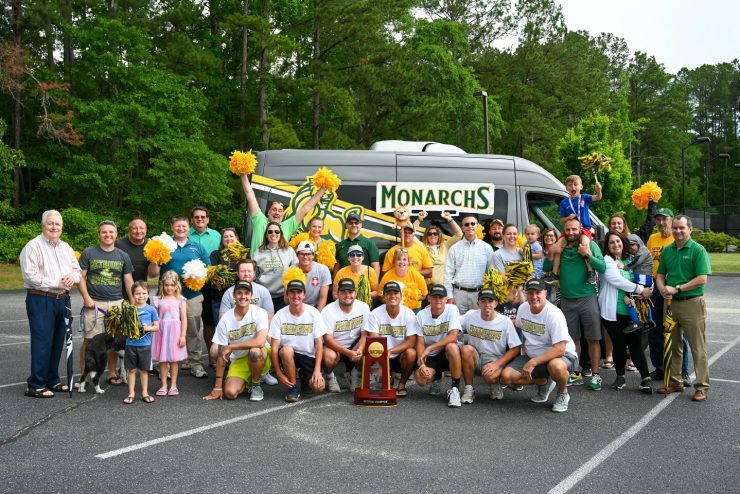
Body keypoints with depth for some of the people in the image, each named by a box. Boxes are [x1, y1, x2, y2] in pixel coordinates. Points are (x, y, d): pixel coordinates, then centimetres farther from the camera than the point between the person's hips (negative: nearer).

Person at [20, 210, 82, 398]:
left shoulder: (66, 247, 15)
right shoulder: (33, 246, -7)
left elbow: (77, 270, 17)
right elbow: (30, 275, -16)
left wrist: (72, 277, -6)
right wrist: (56, 283, -16)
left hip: (62, 300, 7)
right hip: (40, 300, -7)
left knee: (57, 342, 11)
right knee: (42, 342, -7)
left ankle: (52, 380, 22)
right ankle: (35, 385, 0)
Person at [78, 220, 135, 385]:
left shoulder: (123, 256, 11)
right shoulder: (88, 253, 3)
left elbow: (128, 281, 11)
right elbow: (81, 277, 2)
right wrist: (86, 297, -10)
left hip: (116, 303, 3)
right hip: (94, 303, -3)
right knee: (89, 340, -4)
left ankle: (112, 374, 18)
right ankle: (83, 376, 3)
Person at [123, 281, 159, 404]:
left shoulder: (151, 310, -2)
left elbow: (157, 327, 1)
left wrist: (148, 328, -16)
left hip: (145, 345, 0)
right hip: (130, 344, 1)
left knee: (144, 370, 10)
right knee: (131, 370, 9)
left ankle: (145, 393, 21)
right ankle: (131, 393, 19)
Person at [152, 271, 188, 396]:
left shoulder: (180, 300, 0)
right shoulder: (158, 300, 5)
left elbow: (184, 319, -2)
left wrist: (183, 336, -7)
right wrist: (153, 333, 0)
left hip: (175, 332, -2)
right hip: (162, 331, 2)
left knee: (174, 360, 5)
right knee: (162, 360, 5)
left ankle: (173, 386, 15)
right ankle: (164, 386, 14)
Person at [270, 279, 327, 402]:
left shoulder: (313, 313, -7)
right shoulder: (280, 315, -8)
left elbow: (319, 343, -6)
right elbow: (274, 347, -8)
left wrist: (317, 370, -14)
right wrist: (279, 373, -14)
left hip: (309, 357, 0)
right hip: (288, 356, 0)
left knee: (319, 386, -22)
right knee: (286, 350, -36)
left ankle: (304, 378, 16)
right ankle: (294, 385, -9)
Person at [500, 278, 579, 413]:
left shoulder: (554, 314, -24)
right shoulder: (523, 308, -3)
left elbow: (559, 350, -30)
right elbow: (520, 327, 22)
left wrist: (532, 362, -32)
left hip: (563, 355, -6)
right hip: (532, 356, 7)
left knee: (556, 366, -42)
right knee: (506, 376, -12)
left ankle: (563, 393, -6)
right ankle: (544, 383, 14)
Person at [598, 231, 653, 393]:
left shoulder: (629, 261, 15)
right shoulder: (607, 261, -4)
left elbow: (637, 280, 15)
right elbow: (616, 280, -16)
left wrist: (629, 294, -5)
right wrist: (641, 290, -13)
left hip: (631, 311, 4)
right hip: (613, 312, -4)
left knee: (636, 345, -1)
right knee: (619, 345, 4)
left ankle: (646, 378, 0)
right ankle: (620, 377, 18)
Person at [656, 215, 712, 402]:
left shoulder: (698, 250, -7)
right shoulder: (667, 251, 11)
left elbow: (702, 279, -14)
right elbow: (660, 276, 14)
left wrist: (676, 289, -16)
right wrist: (663, 290, -8)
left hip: (692, 303, -6)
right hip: (670, 303, 6)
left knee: (697, 347, -2)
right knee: (673, 346, 13)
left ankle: (702, 386, 5)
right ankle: (675, 382, 23)